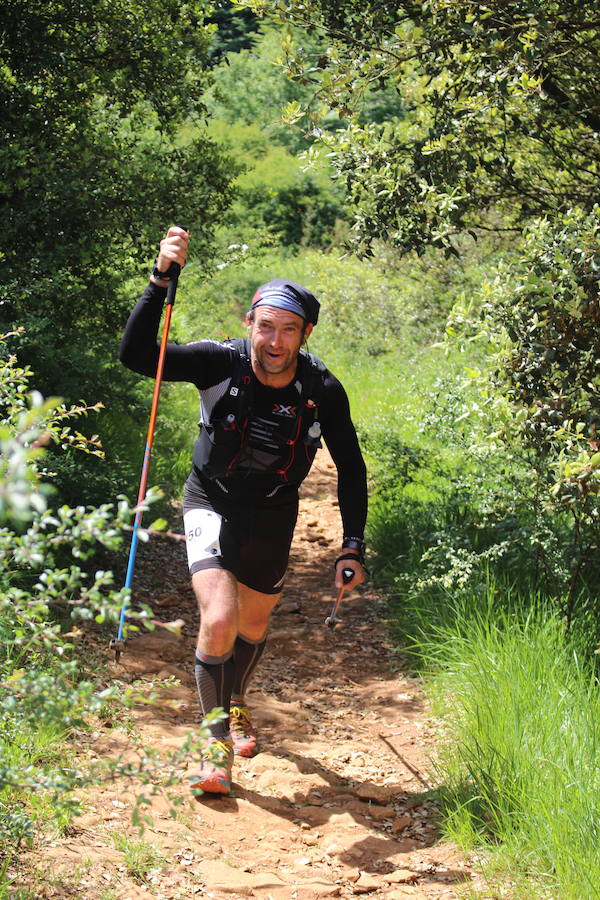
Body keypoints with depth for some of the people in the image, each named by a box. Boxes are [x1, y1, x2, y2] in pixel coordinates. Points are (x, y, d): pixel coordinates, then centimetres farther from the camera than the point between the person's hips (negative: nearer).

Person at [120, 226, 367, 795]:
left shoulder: (324, 393, -19)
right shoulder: (221, 363, -23)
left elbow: (350, 469, -6)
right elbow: (137, 355, -33)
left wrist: (352, 547, -11)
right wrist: (161, 279, -44)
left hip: (271, 515, 2)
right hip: (212, 503, -2)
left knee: (253, 625, 20)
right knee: (219, 619, -21)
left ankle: (236, 704, 52)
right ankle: (216, 741, -2)